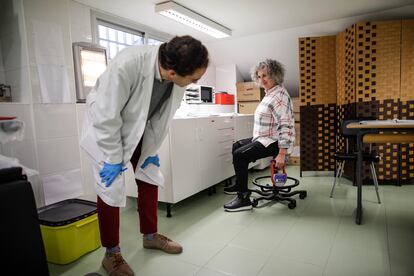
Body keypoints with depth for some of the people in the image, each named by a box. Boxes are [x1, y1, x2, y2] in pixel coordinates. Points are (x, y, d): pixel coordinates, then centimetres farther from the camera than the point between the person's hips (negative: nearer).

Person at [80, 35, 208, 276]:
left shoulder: (179, 80, -21)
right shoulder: (127, 65, -38)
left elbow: (162, 117, -6)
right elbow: (107, 116, -28)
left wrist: (152, 151, -2)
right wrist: (113, 159, -20)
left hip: (140, 129, 5)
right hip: (107, 126, -5)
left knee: (151, 179, 8)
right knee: (112, 188, -6)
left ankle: (151, 235, 28)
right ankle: (112, 253, 14)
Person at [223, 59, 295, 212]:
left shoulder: (280, 96, -19)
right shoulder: (269, 93, 12)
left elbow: (286, 126, -26)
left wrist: (281, 153, -31)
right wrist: (256, 138, 20)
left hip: (274, 141, -11)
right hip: (264, 138, 11)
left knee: (240, 154, -23)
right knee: (237, 146, 20)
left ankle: (244, 199, -15)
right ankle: (239, 185, 32)